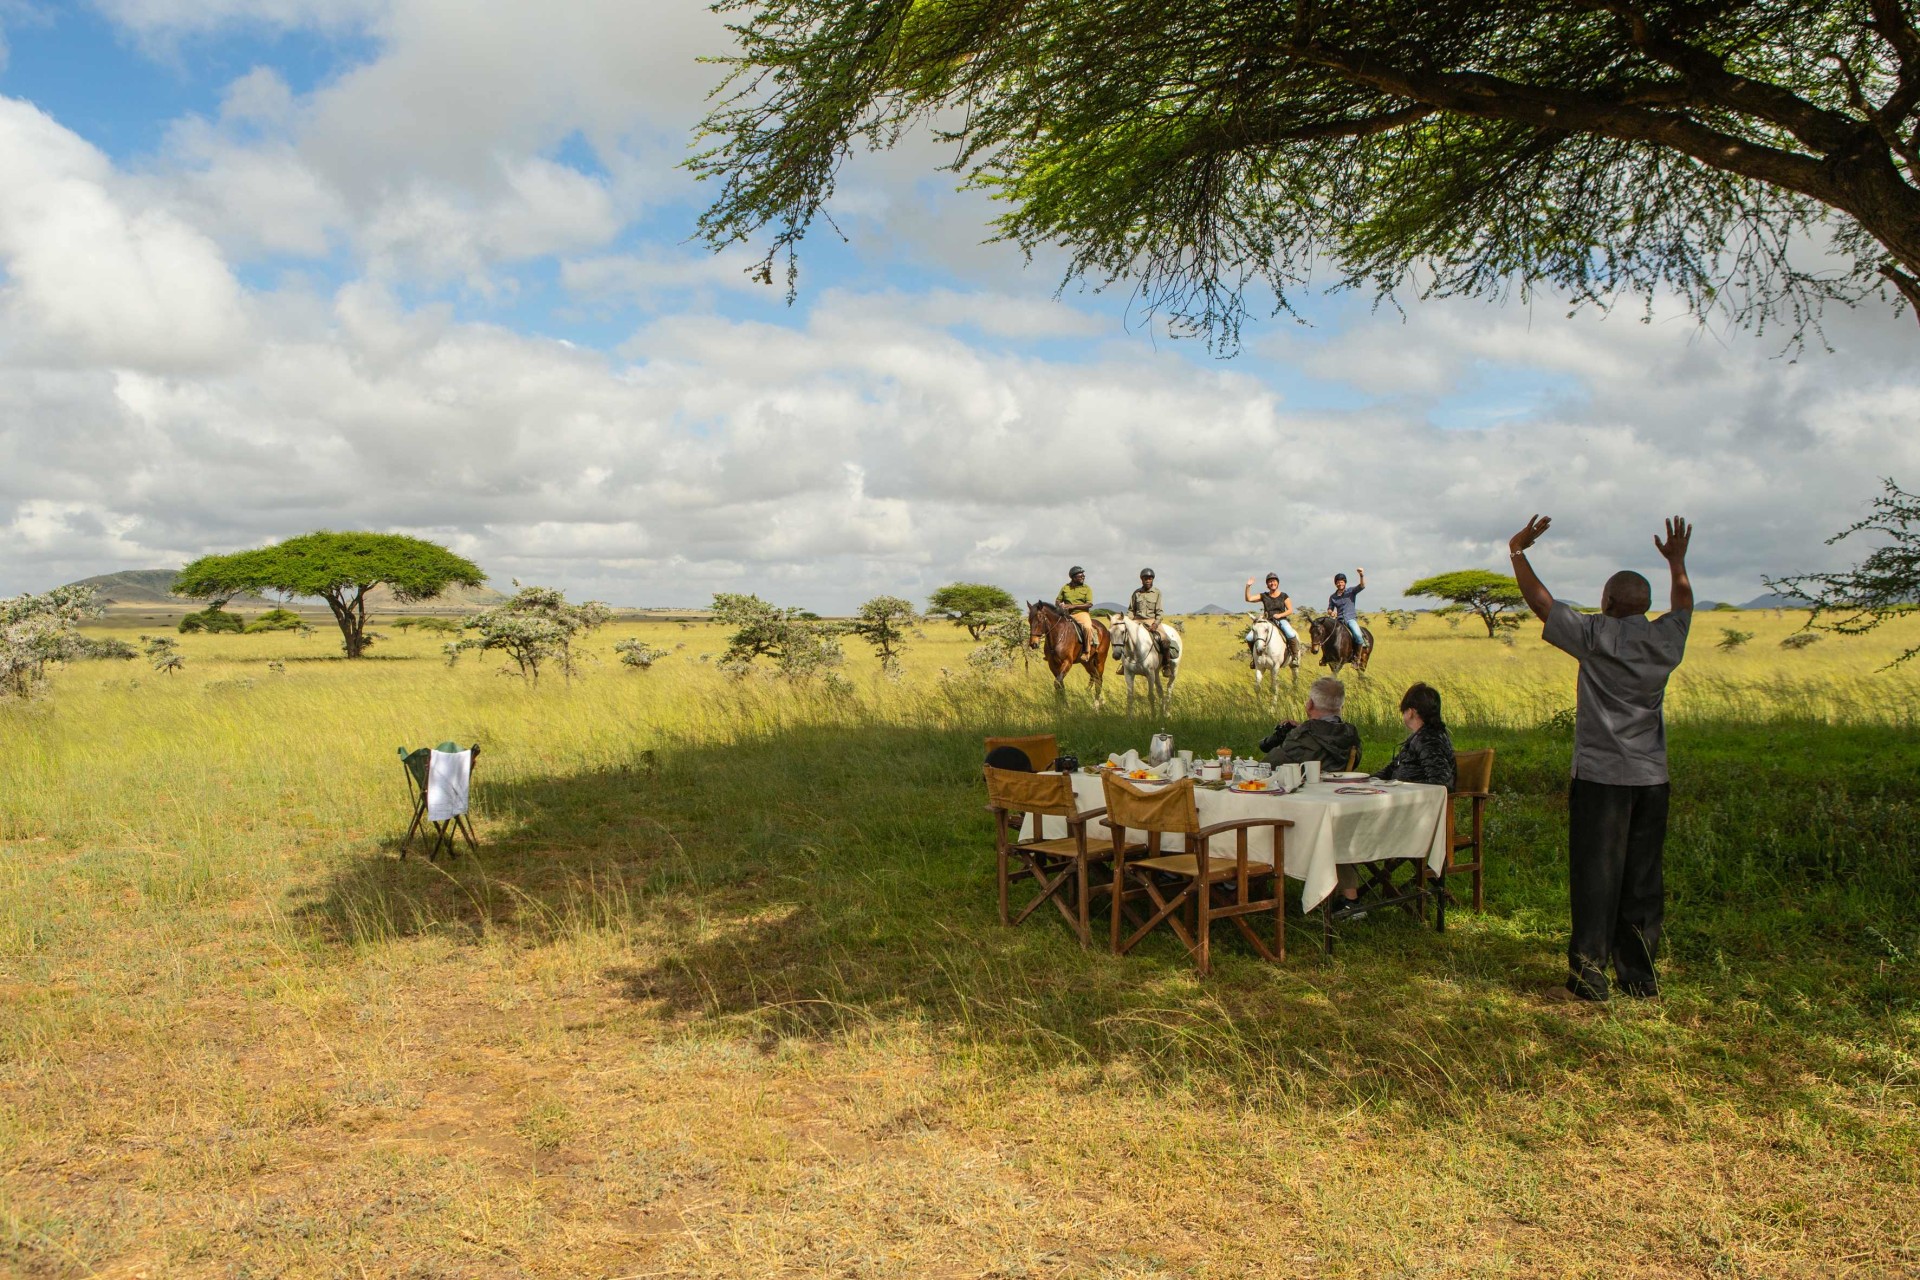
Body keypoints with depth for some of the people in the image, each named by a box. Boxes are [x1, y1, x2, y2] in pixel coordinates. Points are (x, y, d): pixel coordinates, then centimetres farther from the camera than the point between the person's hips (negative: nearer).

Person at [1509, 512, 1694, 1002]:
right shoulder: (1666, 640, 5)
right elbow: (1683, 604, 27)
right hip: (1651, 778, 5)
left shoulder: (1594, 636, -8)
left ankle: (1588, 973, -4)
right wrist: (1677, 562, 40)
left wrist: (1517, 551, 12)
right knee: (1643, 882, 10)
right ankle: (1640, 977, 16)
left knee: (1595, 876, -2)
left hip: (1600, 775, -4)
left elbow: (1538, 599, 0)